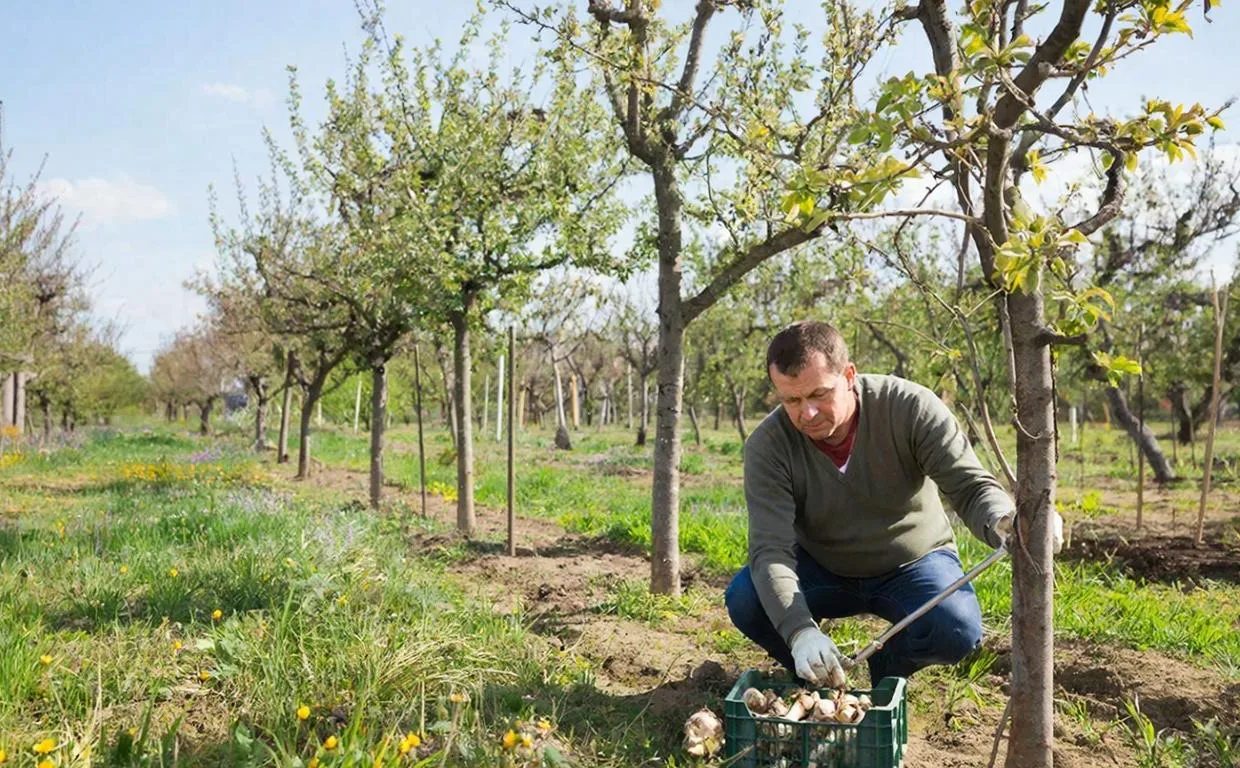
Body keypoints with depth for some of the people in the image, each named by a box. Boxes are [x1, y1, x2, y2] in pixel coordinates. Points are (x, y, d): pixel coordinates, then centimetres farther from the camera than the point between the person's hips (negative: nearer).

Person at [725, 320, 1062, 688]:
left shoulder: (910, 407, -24)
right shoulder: (767, 446, -23)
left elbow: (970, 486, -26)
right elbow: (770, 549, -29)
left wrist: (1003, 522, -51)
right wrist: (800, 631, -45)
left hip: (914, 564, 0)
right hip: (823, 569, 1)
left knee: (957, 630, -31)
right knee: (744, 599, -26)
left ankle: (888, 667, 4)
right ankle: (813, 674, 4)